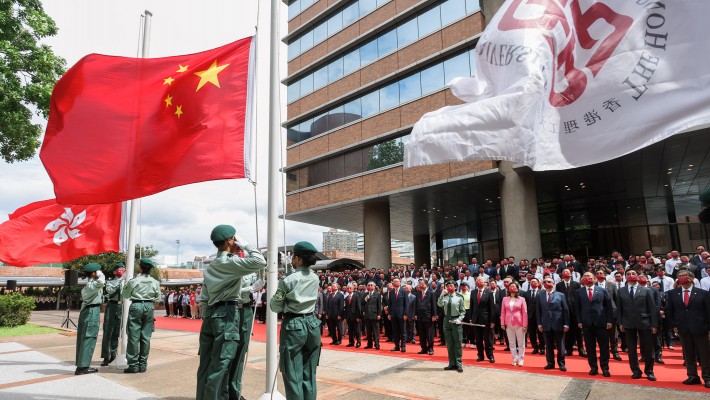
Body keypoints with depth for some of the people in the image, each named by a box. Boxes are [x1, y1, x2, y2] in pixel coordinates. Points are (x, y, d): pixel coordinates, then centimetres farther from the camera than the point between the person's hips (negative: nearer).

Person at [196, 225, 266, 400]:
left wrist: (207, 318, 19)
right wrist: (245, 245, -10)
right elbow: (260, 262, -22)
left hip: (210, 314, 9)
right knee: (219, 366, -3)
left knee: (206, 365, 12)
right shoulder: (231, 262, -11)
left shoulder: (212, 266, 15)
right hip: (226, 314, -9)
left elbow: (203, 298, 16)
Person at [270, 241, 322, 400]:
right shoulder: (315, 278, 4)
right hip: (312, 324, 6)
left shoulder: (288, 280, -12)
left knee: (293, 375, 2)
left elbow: (275, 307, -4)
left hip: (293, 325, -6)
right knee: (309, 374, 14)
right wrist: (288, 271, 16)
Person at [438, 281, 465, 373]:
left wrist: (459, 319, -13)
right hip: (447, 320, 4)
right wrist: (442, 295, -24)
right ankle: (452, 363, 20)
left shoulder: (459, 297, -5)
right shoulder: (445, 296, 3)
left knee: (457, 343, 1)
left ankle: (459, 364, 10)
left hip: (456, 321, -4)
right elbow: (440, 304, -14)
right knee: (449, 344, 10)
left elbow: (463, 311, 0)